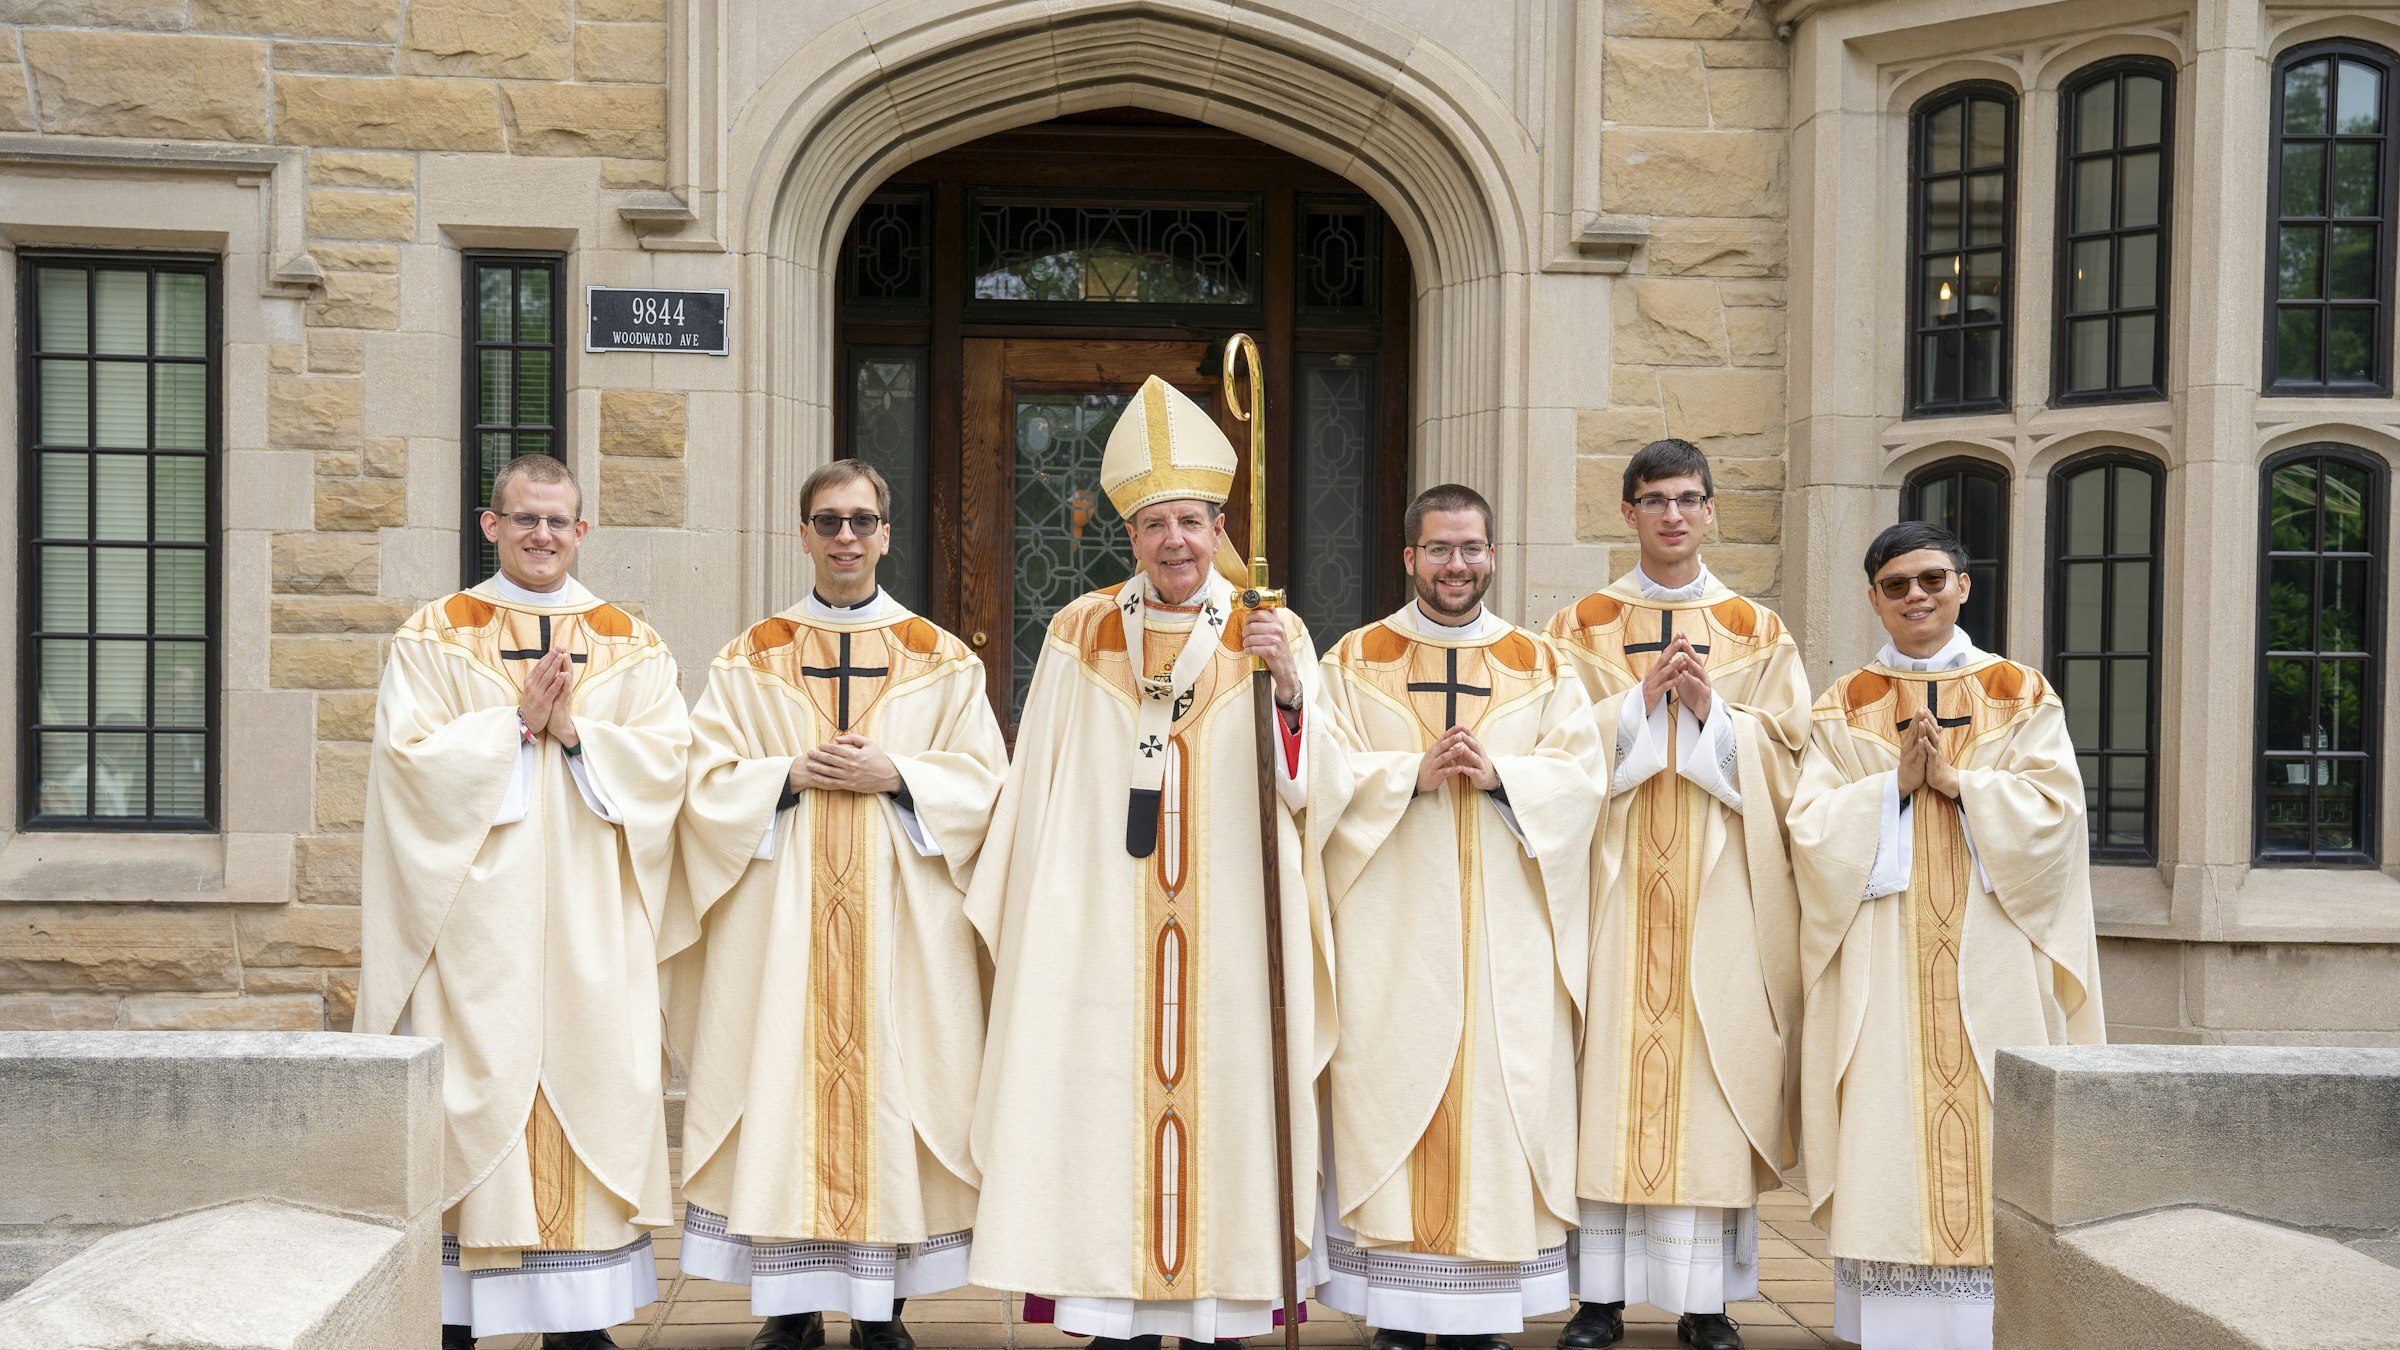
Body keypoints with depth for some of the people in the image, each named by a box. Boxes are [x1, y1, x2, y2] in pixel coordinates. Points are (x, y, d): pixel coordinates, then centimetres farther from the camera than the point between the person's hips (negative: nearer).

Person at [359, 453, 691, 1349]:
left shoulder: (632, 647, 11)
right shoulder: (435, 637, 6)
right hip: (474, 915, -2)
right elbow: (409, 755, -5)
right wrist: (518, 721, -12)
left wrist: (574, 732, -12)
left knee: (586, 1079, 1)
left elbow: (665, 760, 1)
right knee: (476, 1089, -3)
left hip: (588, 925, 2)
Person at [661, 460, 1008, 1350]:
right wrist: (790, 774, -12)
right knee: (784, 1085, -1)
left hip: (900, 914, 0)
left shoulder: (941, 660, 7)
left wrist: (894, 774, -11)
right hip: (781, 913, 1)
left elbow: (984, 779, 3)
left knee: (889, 1082, -1)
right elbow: (707, 778, 4)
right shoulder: (753, 658, 8)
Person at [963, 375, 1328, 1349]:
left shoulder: (1273, 637, 5)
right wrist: (1029, 918, 6)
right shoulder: (1080, 636, 8)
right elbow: (1037, 786, 9)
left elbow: (1300, 789, -5)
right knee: (1106, 1099, -1)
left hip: (1231, 926, 0)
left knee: (1224, 1096, 0)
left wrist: (1287, 689, -23)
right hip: (1103, 927, 1)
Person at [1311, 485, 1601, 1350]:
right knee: (1391, 1090, -3)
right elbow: (1328, 776, -2)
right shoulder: (1354, 662, 8)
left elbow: (1580, 777, 1)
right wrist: (1413, 773, -16)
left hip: (1506, 932, 1)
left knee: (1501, 1097, -1)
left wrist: (1496, 775, -15)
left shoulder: (1542, 668, 11)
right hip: (1391, 930, -1)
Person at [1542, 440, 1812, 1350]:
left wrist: (1708, 710, -11)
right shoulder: (1579, 628, 10)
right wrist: (1642, 701, -10)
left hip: (1719, 890, 1)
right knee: (1607, 1077, -3)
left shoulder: (1759, 634, 12)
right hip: (1613, 880, 0)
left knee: (1712, 1082, -1)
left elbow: (1783, 758, 4)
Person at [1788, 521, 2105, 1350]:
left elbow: (2055, 809, -3)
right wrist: (1897, 782, -12)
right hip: (1881, 965, 0)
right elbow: (1812, 827, -1)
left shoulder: (2022, 697, 9)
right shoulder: (1844, 709, 10)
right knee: (1890, 1123, -3)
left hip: (1991, 958, 0)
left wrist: (1954, 780, -11)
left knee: (1993, 1128, -3)